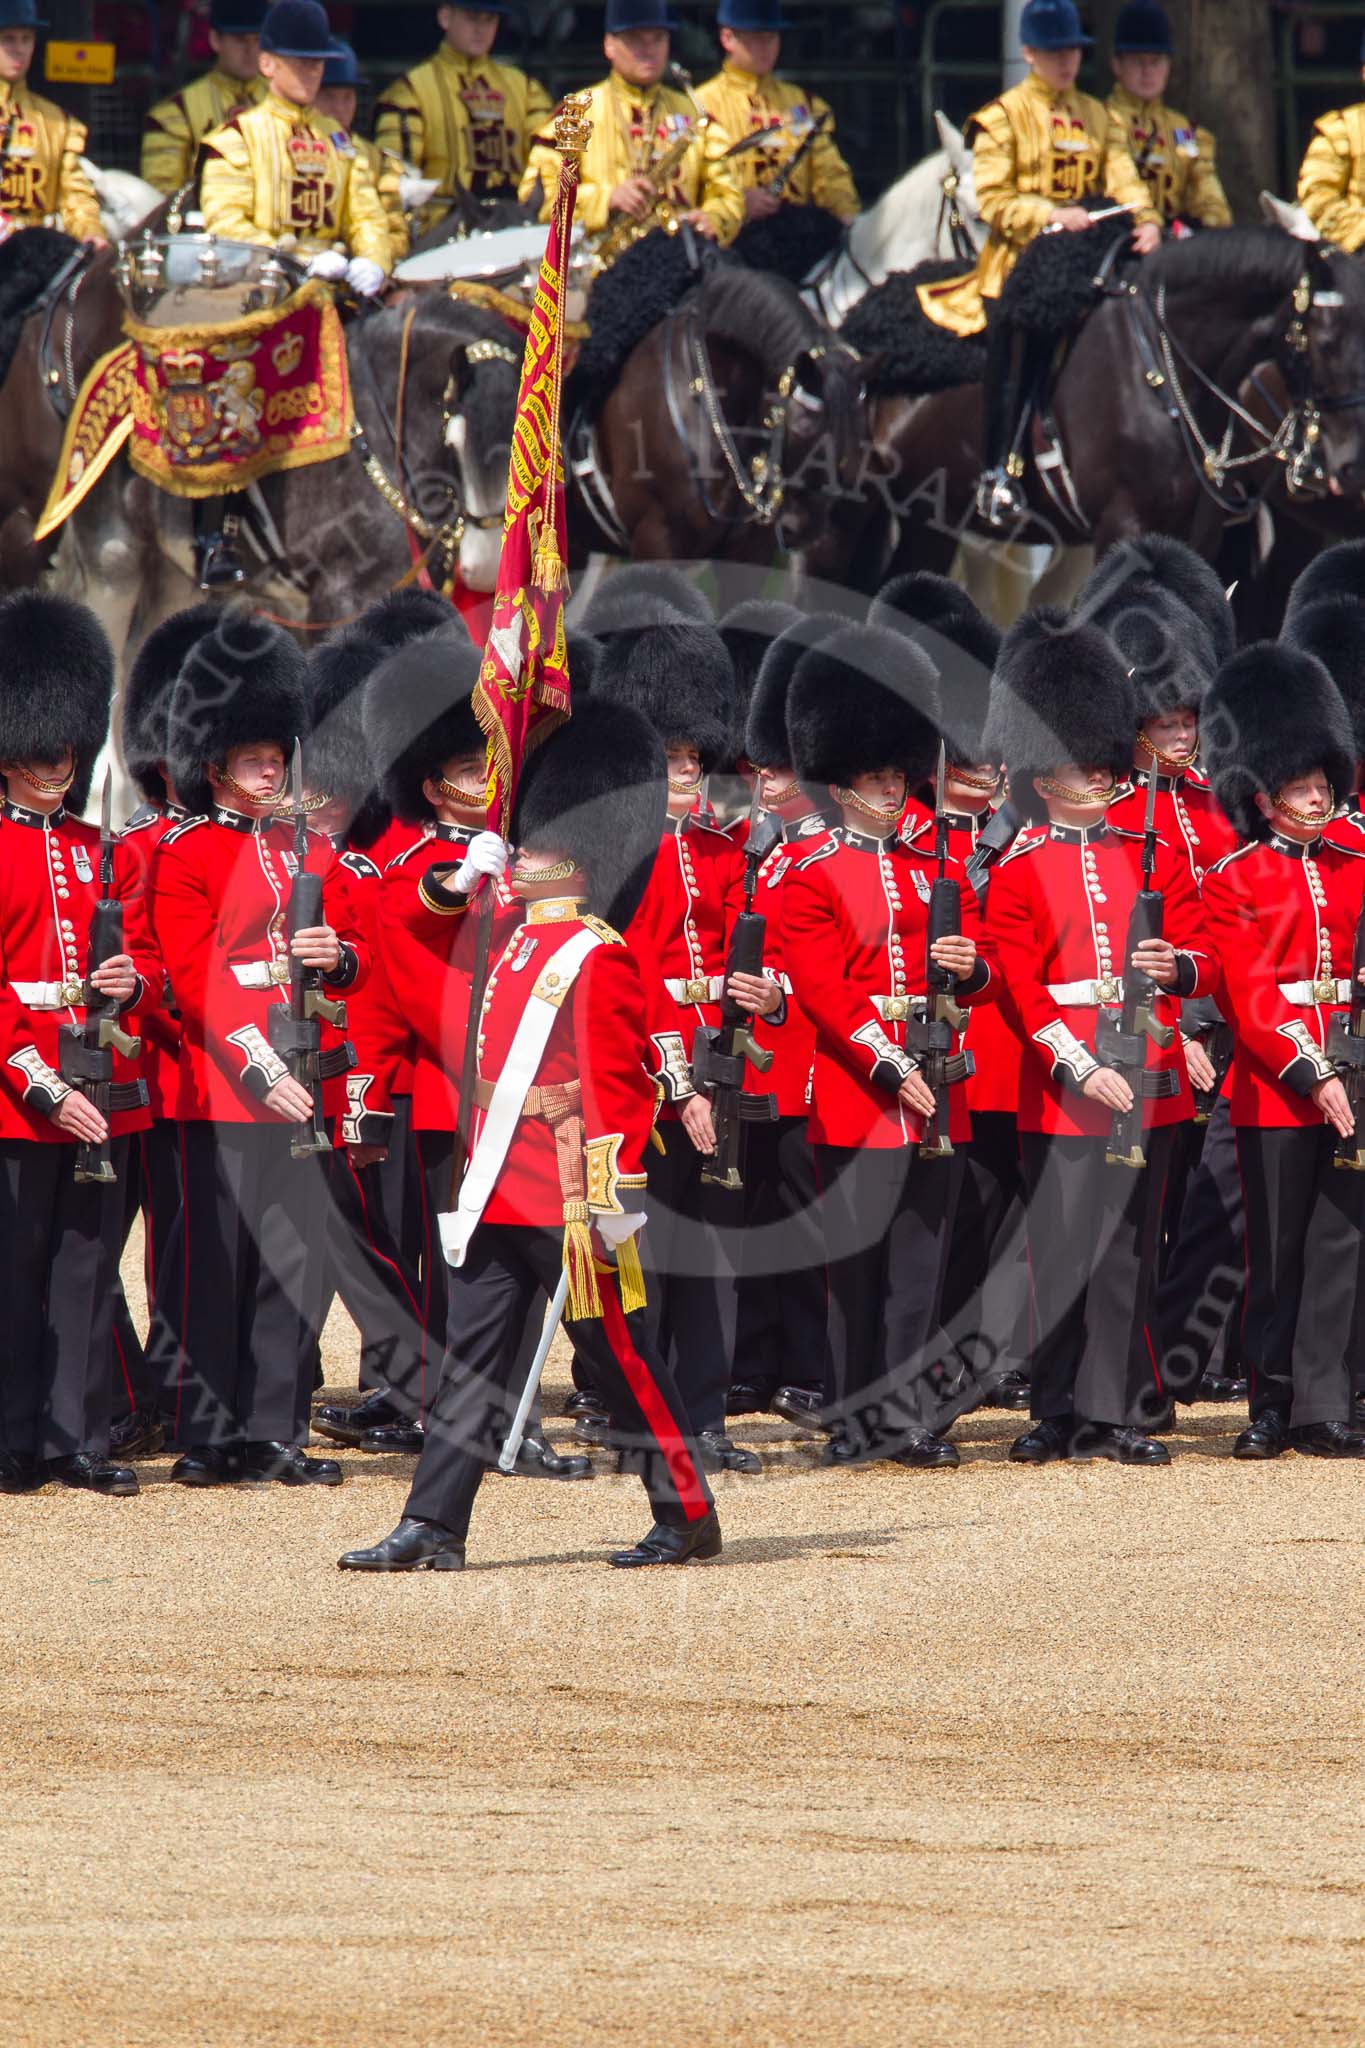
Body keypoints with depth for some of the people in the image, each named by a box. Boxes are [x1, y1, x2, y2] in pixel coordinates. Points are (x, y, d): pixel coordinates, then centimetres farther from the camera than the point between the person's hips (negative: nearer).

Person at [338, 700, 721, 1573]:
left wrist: (597, 1211, -19)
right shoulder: (521, 945, 12)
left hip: (568, 1206, -9)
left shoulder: (597, 959, -13)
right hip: (501, 1198, 9)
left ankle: (690, 1517, 11)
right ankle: (434, 1529, 4)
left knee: (624, 1361, 0)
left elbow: (614, 1092, -17)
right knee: (473, 1360, 5)